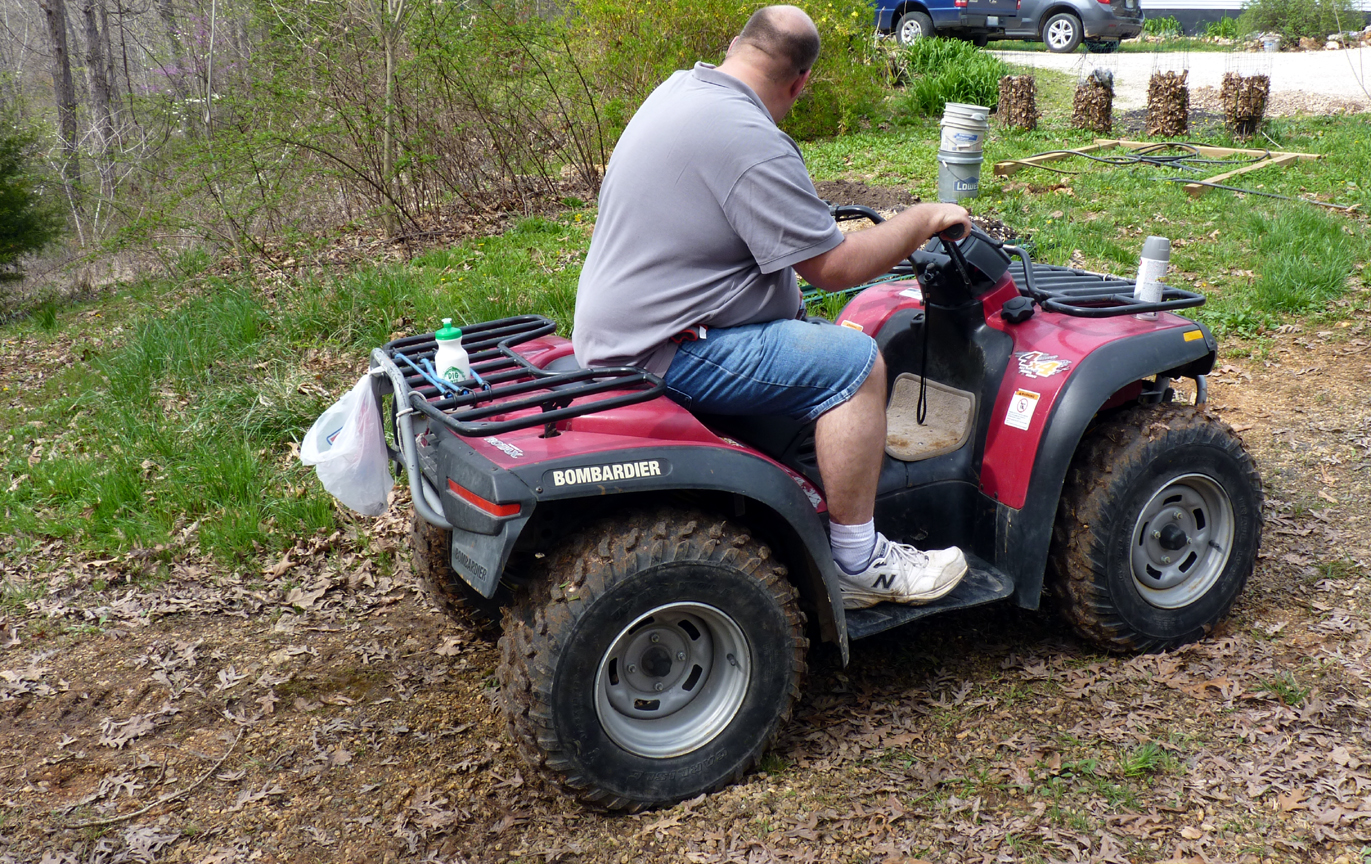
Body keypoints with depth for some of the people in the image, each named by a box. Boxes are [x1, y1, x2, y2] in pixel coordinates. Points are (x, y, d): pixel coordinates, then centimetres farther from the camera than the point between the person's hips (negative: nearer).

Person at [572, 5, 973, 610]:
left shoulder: (677, 87, 10)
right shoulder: (753, 144, -22)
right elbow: (834, 268, -17)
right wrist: (923, 220, -3)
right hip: (662, 353, -11)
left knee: (800, 331, 23)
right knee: (854, 362, -12)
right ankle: (858, 564, -4)